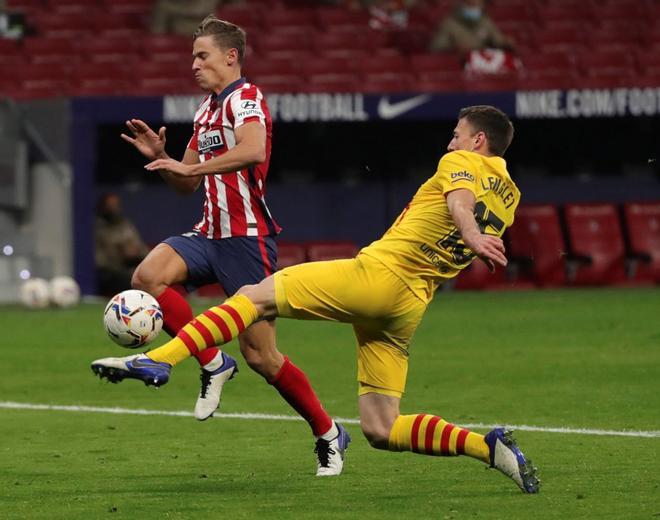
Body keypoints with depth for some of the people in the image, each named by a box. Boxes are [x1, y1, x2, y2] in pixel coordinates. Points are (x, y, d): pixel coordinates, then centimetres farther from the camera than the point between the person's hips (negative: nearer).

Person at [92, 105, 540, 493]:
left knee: (255, 296, -2)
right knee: (380, 430, 7)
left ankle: (159, 360, -17)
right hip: (408, 310, 7)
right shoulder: (510, 197, 20)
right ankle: (489, 447, -6)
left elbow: (460, 203, -22)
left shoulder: (461, 163, 0)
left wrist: (473, 237, -39)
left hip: (377, 273, -7)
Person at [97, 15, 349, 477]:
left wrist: (193, 165, -28)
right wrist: (159, 156, 5)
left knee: (260, 355, -7)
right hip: (212, 233, 8)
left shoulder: (245, 98, -9)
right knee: (149, 275, -21)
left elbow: (252, 150, -31)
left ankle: (328, 434, 11)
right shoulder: (206, 110, 18)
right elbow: (188, 184, 23)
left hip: (247, 237, -8)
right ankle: (212, 365, -6)